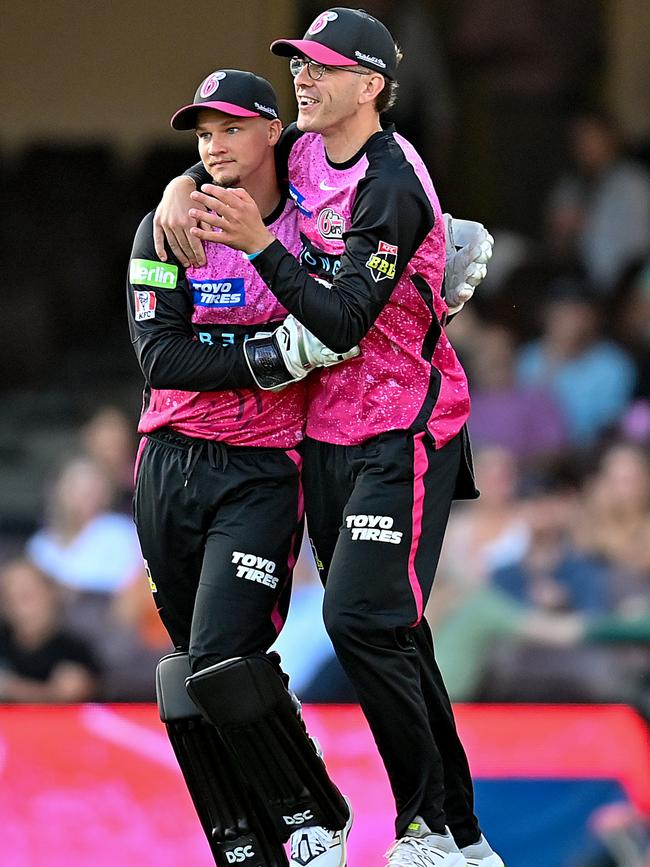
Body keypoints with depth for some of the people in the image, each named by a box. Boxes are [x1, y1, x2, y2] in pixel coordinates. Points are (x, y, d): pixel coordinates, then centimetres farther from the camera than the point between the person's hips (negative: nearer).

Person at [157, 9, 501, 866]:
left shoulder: (391, 187, -20)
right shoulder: (303, 154, 5)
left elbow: (342, 321, -27)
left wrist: (260, 246, -35)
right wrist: (183, 196, 13)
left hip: (401, 435, -8)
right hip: (327, 432, 8)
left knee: (363, 619, -19)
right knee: (388, 635, 8)